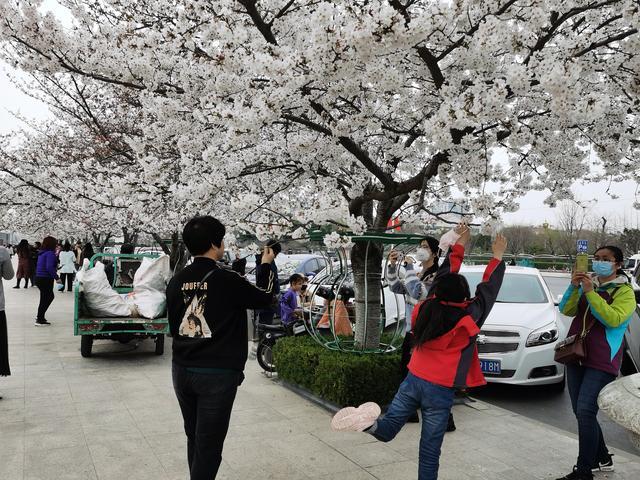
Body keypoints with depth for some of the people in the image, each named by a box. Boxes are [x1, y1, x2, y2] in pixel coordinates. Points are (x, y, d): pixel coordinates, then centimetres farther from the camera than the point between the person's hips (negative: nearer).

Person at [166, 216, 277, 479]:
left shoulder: (176, 281, 2)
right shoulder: (227, 279, -14)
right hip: (217, 374, -6)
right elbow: (264, 297, 3)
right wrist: (266, 264, 17)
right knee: (208, 447, 2)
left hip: (182, 370, 6)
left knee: (194, 440, 20)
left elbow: (174, 327, 11)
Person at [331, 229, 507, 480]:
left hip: (413, 381, 3)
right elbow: (489, 287, 1)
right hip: (440, 391, -3)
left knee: (386, 430, 8)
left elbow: (445, 274, 12)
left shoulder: (427, 308, -2)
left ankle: (370, 421, -24)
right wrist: (498, 256, 14)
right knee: (429, 450, 8)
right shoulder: (467, 318, -12)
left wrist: (459, 245, 22)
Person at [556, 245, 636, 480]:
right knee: (581, 413, 11)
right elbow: (567, 310, 6)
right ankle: (602, 459, 29)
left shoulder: (624, 291, -2)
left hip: (602, 361, -6)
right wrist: (573, 287, -10)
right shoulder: (587, 283, 15)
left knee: (585, 412, -15)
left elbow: (613, 319, -18)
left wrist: (590, 292, -21)